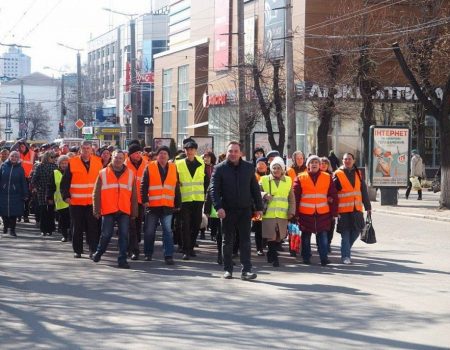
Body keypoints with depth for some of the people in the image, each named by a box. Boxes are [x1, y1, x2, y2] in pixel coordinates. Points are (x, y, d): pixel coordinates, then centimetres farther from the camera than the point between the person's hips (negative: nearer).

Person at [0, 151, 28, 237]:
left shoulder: (20, 169, 3)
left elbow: (23, 182, 4)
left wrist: (25, 195, 1)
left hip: (15, 195, -1)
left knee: (14, 213, -2)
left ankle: (12, 230, 9)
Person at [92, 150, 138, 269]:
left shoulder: (130, 174, 10)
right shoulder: (103, 173, 5)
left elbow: (134, 195, 11)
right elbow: (96, 193, 4)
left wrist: (134, 212, 7)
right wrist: (96, 210, -2)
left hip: (124, 211, 1)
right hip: (108, 210, -1)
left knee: (124, 235, -2)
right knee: (106, 234, 3)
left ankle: (122, 259, 2)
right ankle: (98, 253, 27)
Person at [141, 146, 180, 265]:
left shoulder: (173, 168, 9)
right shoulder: (149, 167, 0)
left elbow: (177, 188, 13)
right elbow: (144, 186, -3)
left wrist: (178, 204, 12)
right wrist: (145, 200, -13)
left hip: (168, 206, 1)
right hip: (152, 205, -1)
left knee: (168, 231, -3)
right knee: (149, 231, 6)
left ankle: (168, 256, -3)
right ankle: (148, 254, 20)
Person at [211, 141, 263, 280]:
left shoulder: (249, 167, 6)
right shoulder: (220, 168, -2)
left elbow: (255, 189, 10)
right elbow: (214, 189, -8)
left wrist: (259, 207, 6)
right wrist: (218, 207, -20)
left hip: (245, 210, 1)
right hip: (227, 210, -1)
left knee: (245, 241, -1)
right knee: (228, 241, 7)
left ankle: (246, 270, -1)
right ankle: (228, 269, 15)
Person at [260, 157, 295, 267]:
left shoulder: (288, 181, 10)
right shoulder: (264, 180, 4)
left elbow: (291, 198, 11)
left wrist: (291, 211, 0)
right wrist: (264, 195, -17)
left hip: (282, 215, 2)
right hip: (268, 214, -2)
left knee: (278, 237, 8)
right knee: (271, 237, -7)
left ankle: (270, 254, 24)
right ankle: (274, 258, -2)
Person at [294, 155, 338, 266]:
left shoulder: (327, 178, 6)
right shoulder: (300, 178, 2)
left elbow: (334, 196, 8)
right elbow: (295, 196, 2)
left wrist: (334, 212, 5)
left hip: (323, 213, 0)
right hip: (305, 213, 0)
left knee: (323, 236, -3)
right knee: (306, 236, 9)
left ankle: (324, 258, 1)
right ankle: (306, 258, 19)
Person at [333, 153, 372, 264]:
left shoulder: (357, 173, 12)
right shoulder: (338, 175, -4)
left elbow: (364, 191, 15)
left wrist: (367, 206, 14)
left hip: (356, 209, 5)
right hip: (343, 210, -5)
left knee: (356, 231, 10)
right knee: (345, 234, -5)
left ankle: (346, 250, 31)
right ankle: (345, 256, 3)